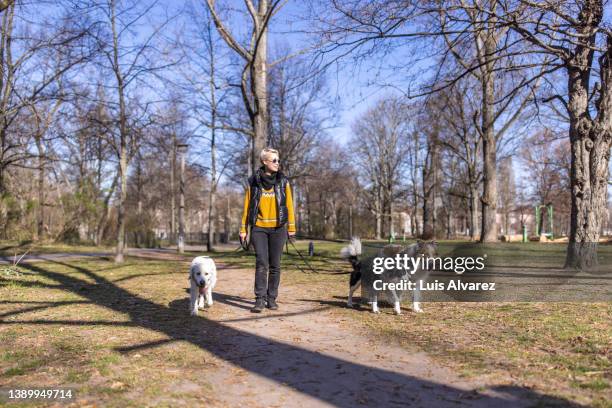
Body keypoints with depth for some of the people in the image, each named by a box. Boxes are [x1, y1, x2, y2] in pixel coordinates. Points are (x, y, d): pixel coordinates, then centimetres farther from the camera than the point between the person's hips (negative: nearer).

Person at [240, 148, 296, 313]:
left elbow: (289, 204, 6)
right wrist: (243, 229, 3)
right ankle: (260, 299, -4)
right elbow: (247, 206, 4)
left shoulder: (283, 181, 4)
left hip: (278, 228, 1)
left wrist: (291, 227, 3)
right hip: (259, 228, -1)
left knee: (274, 265, 5)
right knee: (261, 263, -8)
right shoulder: (253, 182, 2)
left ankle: (272, 298, 15)